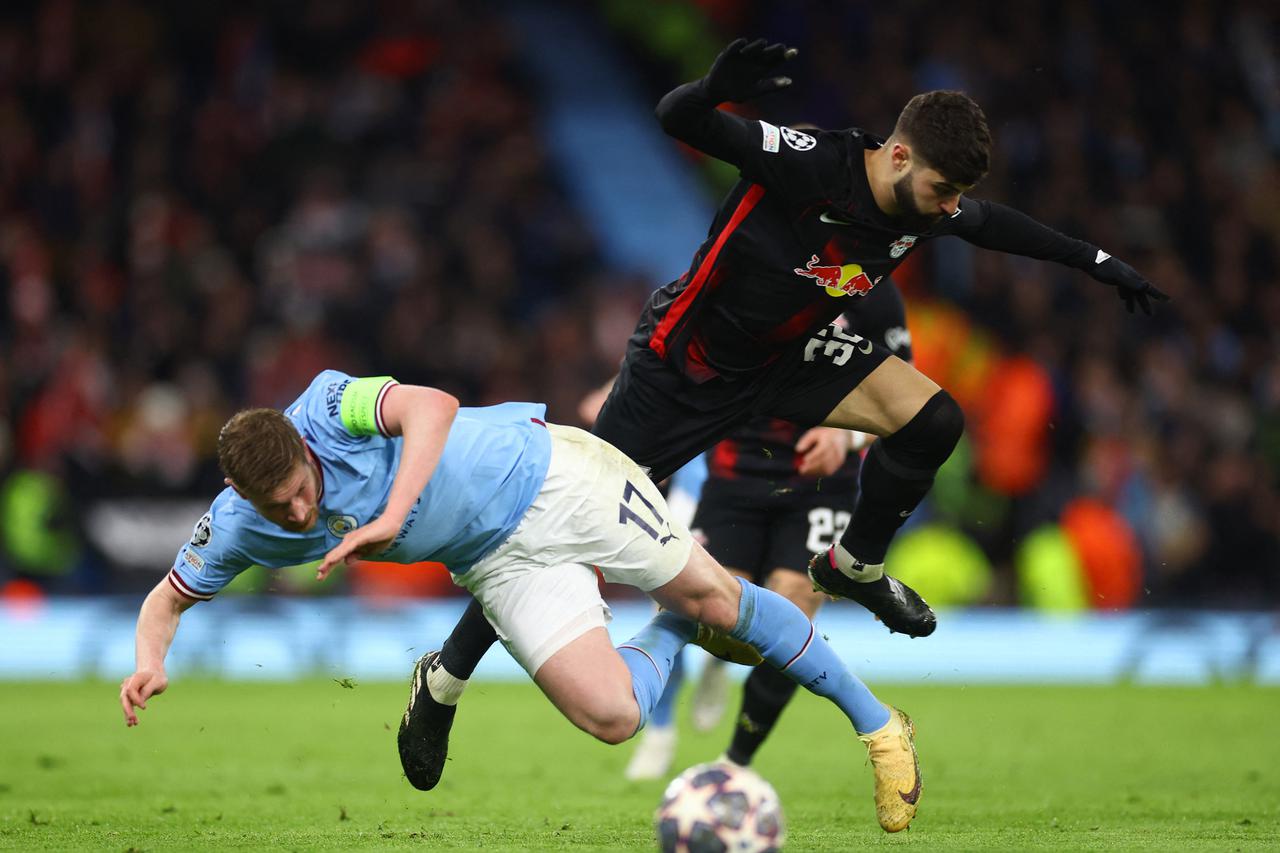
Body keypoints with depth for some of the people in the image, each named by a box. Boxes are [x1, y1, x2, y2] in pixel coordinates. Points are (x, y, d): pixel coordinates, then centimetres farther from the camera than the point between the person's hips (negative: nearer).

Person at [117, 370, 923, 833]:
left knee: (714, 598, -2)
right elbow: (168, 599, 1)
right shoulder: (238, 526, -11)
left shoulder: (327, 406, -25)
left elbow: (432, 405, -39)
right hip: (501, 567, 4)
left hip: (547, 476, -4)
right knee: (609, 715, -15)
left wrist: (392, 517, -45)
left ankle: (875, 719, 19)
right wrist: (151, 662, -19)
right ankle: (670, 637, 20)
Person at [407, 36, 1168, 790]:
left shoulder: (928, 207, -11)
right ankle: (448, 677, 11)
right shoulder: (809, 165, -31)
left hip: (788, 357, 6)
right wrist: (715, 93, -60)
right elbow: (678, 119, -36)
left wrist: (1097, 262, 18)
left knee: (933, 421, -13)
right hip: (686, 361, -6)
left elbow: (992, 223, 12)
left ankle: (855, 566, 12)